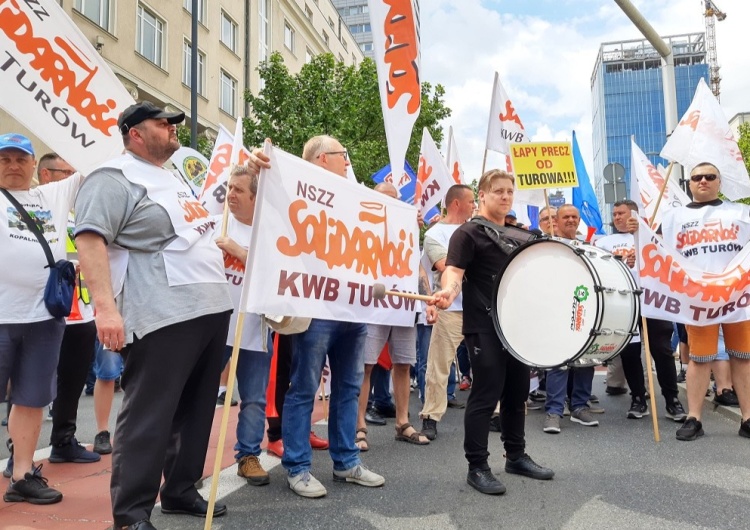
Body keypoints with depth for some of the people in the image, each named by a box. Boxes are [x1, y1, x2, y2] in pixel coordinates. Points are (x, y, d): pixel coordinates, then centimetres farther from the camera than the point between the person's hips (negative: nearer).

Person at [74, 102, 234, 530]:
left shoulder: (176, 178, 23)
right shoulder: (115, 179, -7)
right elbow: (90, 238, -19)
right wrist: (106, 306, -27)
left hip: (212, 310, 9)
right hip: (164, 317, -9)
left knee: (195, 411, 14)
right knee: (149, 417, -3)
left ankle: (181, 490, 28)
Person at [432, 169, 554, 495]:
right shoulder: (468, 232, -8)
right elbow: (454, 270, -21)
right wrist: (449, 290, -42)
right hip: (484, 327, -7)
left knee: (517, 393, 14)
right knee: (486, 395, -6)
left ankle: (516, 456, 29)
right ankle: (477, 467, 5)